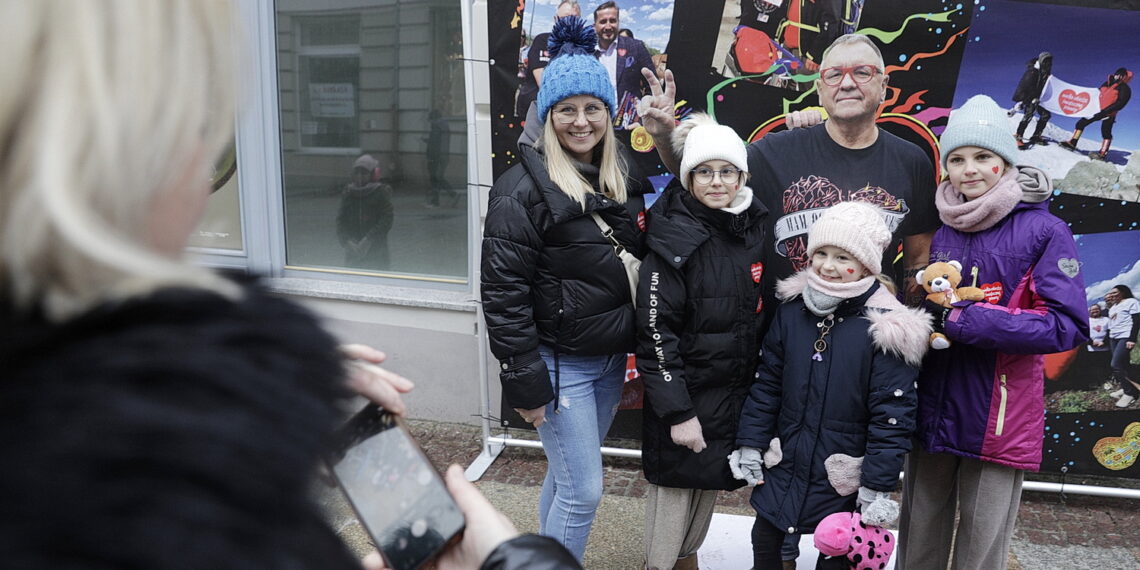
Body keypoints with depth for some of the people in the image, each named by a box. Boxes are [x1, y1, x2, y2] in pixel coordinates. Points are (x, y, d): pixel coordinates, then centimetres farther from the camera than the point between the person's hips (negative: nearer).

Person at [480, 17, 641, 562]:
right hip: (560, 363, -6)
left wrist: (635, 353, 11)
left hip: (612, 359, 7)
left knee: (565, 477, 19)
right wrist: (525, 380, -18)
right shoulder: (522, 189, -15)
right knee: (583, 490, 0)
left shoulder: (616, 179, 7)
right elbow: (503, 292, -17)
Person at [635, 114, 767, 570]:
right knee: (674, 488, 5)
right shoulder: (674, 240, -17)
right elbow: (655, 333, -18)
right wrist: (677, 411, -19)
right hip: (686, 391, -6)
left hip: (737, 390, 6)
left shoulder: (754, 229, 1)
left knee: (711, 482, 20)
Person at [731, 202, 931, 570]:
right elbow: (767, 383, 6)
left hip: (843, 480, -4)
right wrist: (750, 443, 4)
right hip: (783, 467, 4)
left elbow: (892, 414, -15)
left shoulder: (887, 328, -16)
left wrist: (877, 487, -14)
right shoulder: (792, 310, -1)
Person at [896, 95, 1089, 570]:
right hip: (932, 411, 4)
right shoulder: (940, 228, 7)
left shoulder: (1044, 231, -7)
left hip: (1000, 421, -4)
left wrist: (969, 322, -20)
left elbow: (1067, 326, -14)